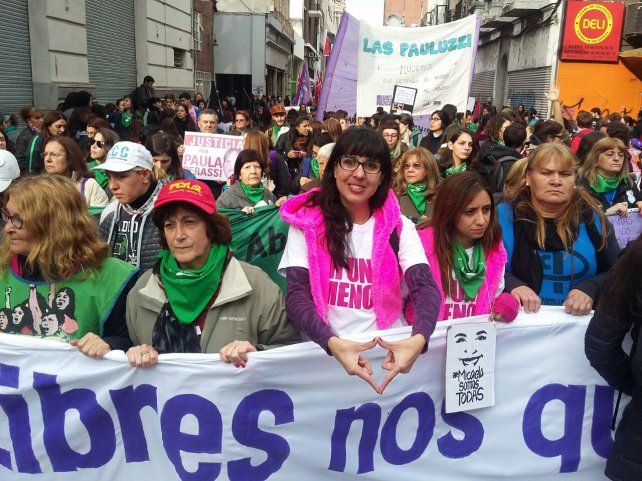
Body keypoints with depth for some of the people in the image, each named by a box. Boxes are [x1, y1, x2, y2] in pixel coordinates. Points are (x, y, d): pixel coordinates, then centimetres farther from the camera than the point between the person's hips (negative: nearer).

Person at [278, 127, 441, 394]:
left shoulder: (399, 227, 4)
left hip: (391, 348, 2)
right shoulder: (307, 223, 0)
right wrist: (333, 343, -26)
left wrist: (419, 339, -28)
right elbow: (296, 296, -8)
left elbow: (426, 288, -7)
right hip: (325, 350, -1)